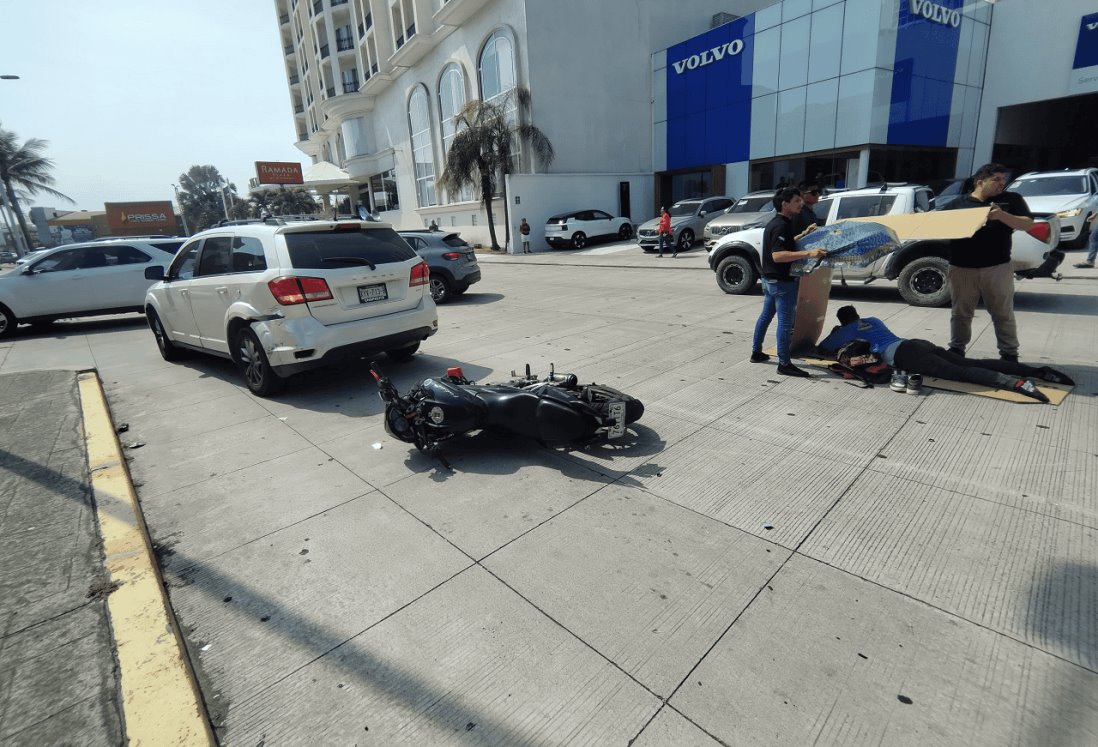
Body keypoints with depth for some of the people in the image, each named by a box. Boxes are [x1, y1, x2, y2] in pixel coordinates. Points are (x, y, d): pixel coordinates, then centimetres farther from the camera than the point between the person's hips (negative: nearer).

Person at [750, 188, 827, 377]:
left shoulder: (775, 223, 12)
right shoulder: (781, 226, -19)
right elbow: (777, 255, -29)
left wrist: (803, 235, 23)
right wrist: (808, 253, -33)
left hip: (770, 279, 10)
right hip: (782, 281, -10)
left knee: (765, 316, 17)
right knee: (785, 322, -5)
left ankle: (756, 352, 27)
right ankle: (784, 364, 0)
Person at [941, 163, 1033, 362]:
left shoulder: (1011, 199, 9)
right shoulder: (957, 204, 9)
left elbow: (1028, 224, 1)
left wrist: (1002, 215, -16)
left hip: (998, 267, 0)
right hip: (962, 268, 0)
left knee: (1003, 314, 6)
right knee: (961, 313, 10)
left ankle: (1009, 354, 15)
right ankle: (956, 349, 21)